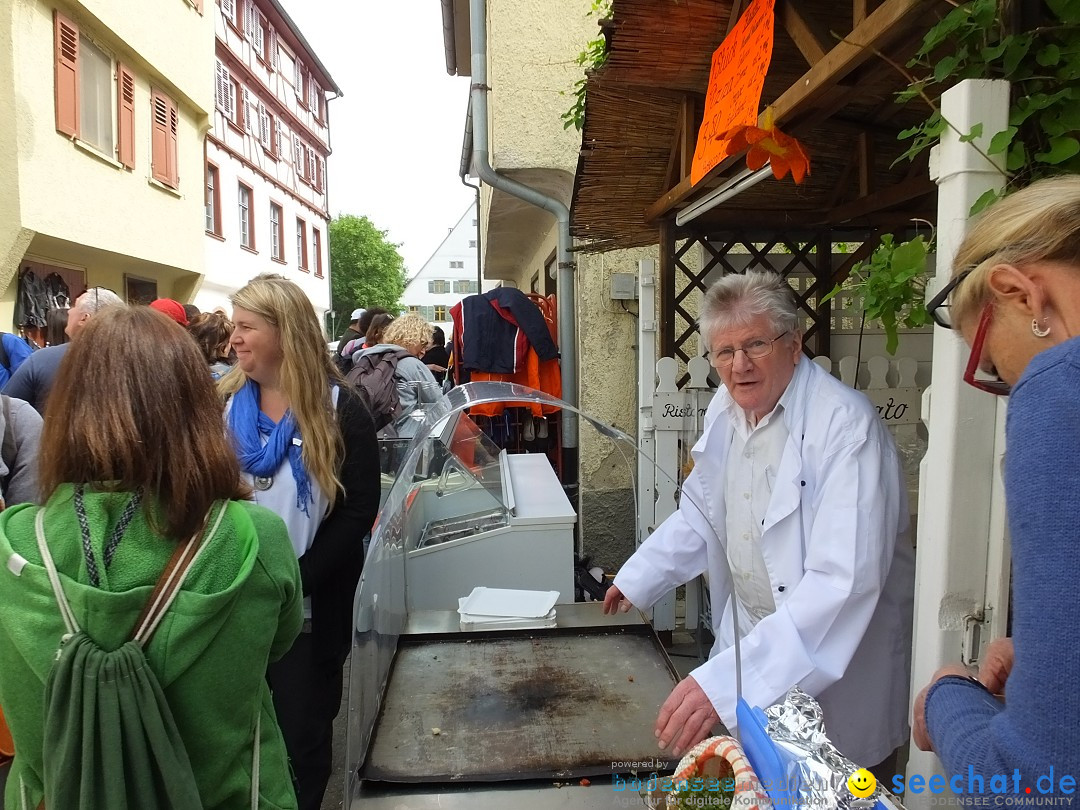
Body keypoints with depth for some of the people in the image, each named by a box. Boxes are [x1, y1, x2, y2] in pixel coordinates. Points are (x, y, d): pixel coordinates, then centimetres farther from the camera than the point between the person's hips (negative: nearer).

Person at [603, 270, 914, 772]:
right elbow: (701, 512, 14)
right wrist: (638, 579, 11)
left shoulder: (846, 425, -26)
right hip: (751, 640, 6)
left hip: (840, 658, -6)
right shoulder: (727, 410, -2)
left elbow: (842, 581, -35)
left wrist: (727, 680, -41)